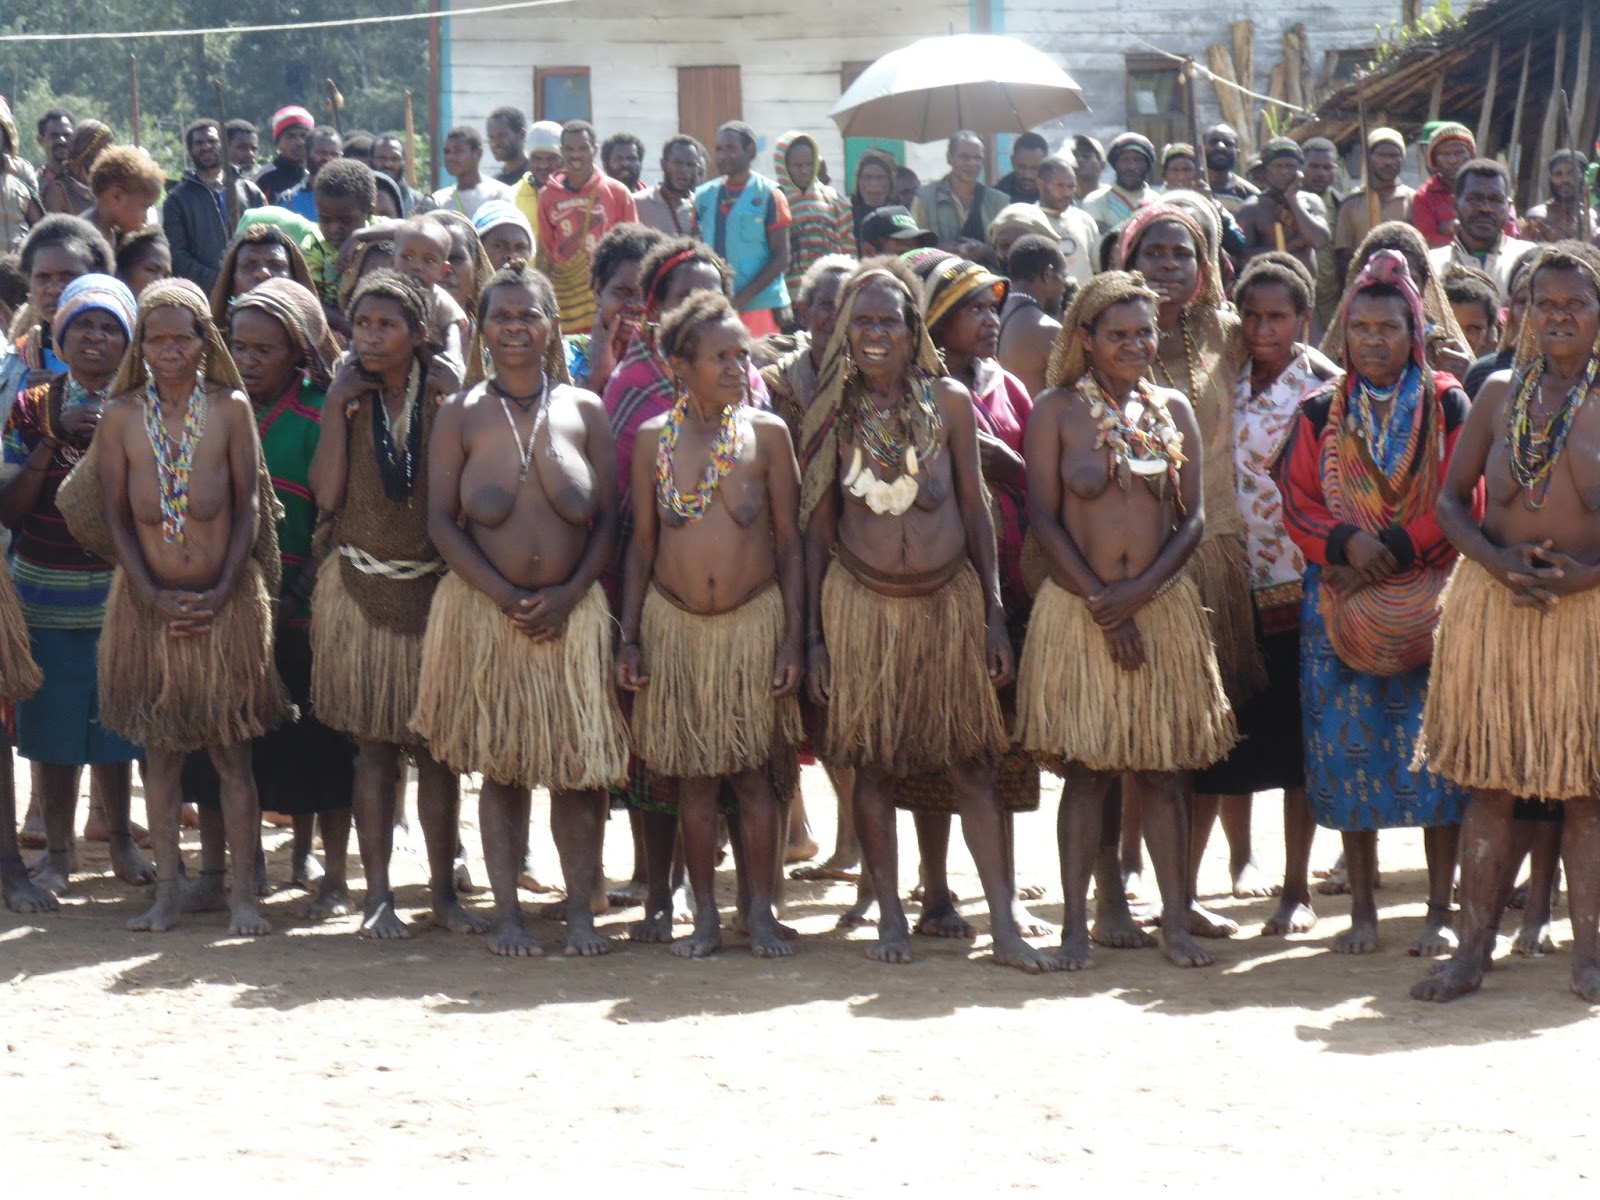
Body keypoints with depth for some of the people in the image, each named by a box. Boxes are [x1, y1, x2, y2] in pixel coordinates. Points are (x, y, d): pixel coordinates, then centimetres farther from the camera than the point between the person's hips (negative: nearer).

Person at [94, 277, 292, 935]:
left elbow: (248, 507, -3)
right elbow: (116, 516, 0)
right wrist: (154, 596, -10)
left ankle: (243, 894, 5)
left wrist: (220, 595, -11)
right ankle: (168, 892, 13)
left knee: (231, 748, 2)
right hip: (149, 602, 1)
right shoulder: (121, 416, -2)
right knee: (160, 747, 7)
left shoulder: (230, 408, -4)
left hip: (225, 602, -1)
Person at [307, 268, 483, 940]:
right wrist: (339, 408, -11)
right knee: (374, 745, 2)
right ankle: (377, 894, 6)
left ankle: (444, 891, 12)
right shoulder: (348, 398, 4)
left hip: (435, 587, -1)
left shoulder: (444, 398, -2)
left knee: (437, 746, 3)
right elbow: (327, 494, -9)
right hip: (362, 589, 1)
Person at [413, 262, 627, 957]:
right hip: (485, 611, -1)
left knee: (578, 765, 0)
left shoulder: (583, 411, 5)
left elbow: (608, 520, 4)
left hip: (572, 611, 1)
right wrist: (509, 597, -12)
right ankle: (506, 912, 9)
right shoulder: (461, 415, 2)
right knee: (501, 764, 3)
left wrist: (567, 595, -11)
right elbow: (441, 521, -3)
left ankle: (580, 910, 7)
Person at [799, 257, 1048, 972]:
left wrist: (994, 616, 2)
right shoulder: (833, 415, 1)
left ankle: (1004, 924, -1)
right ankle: (891, 918, 12)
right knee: (873, 765, 3)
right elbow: (818, 527, 5)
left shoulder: (949, 403, 2)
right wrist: (814, 635, 2)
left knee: (971, 765, -1)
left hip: (949, 599, 0)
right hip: (863, 606, 0)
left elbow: (974, 509, 5)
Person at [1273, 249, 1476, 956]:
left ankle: (1439, 911, 1)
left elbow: (1465, 502, -4)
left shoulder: (1447, 406, 3)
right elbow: (1297, 504, 4)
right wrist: (1345, 542, -15)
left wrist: (1397, 546, -15)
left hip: (1428, 602, -2)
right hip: (1342, 604, 2)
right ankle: (1362, 911, 8)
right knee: (1350, 753, 0)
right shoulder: (1320, 415, 9)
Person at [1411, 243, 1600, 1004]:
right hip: (1495, 601, 2)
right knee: (1494, 778, 4)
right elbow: (1452, 498, 8)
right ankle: (1474, 946, 7)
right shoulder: (1500, 393, 7)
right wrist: (1497, 561, -10)